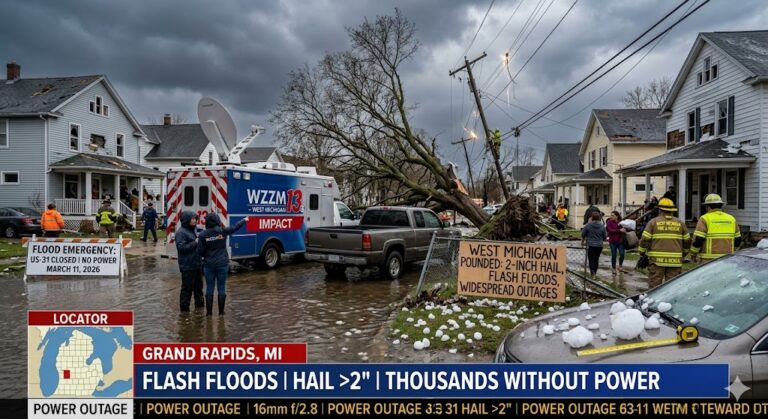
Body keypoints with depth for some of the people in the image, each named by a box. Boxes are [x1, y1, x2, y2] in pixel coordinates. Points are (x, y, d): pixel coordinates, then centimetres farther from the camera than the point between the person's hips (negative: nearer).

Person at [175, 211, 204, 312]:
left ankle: (199, 304, 31)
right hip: (187, 266, -9)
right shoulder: (181, 233, -13)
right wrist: (195, 243, -22)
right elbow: (181, 247, -21)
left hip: (196, 264, 9)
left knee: (198, 285, 18)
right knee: (187, 287, -3)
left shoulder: (193, 230, 14)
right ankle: (184, 307, 6)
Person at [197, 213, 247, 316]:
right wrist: (244, 220, 27)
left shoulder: (203, 235, -7)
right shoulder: (223, 231, -7)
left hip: (209, 265, 0)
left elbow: (200, 251, -5)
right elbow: (235, 227, 10)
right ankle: (221, 311, 13)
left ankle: (209, 311, 14)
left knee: (209, 288, 10)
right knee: (221, 288, 8)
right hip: (222, 264, 0)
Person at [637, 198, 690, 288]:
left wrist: (642, 254, 6)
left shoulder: (653, 222, 0)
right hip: (675, 261, 2)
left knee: (654, 285, 1)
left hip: (657, 260, -2)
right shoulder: (680, 223, 9)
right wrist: (683, 253, 29)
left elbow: (645, 240, -4)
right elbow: (687, 241, 14)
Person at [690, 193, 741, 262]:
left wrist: (693, 253, 0)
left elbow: (698, 240, -13)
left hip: (709, 260, -5)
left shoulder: (705, 219, -7)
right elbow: (738, 240, 14)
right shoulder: (731, 219, 9)